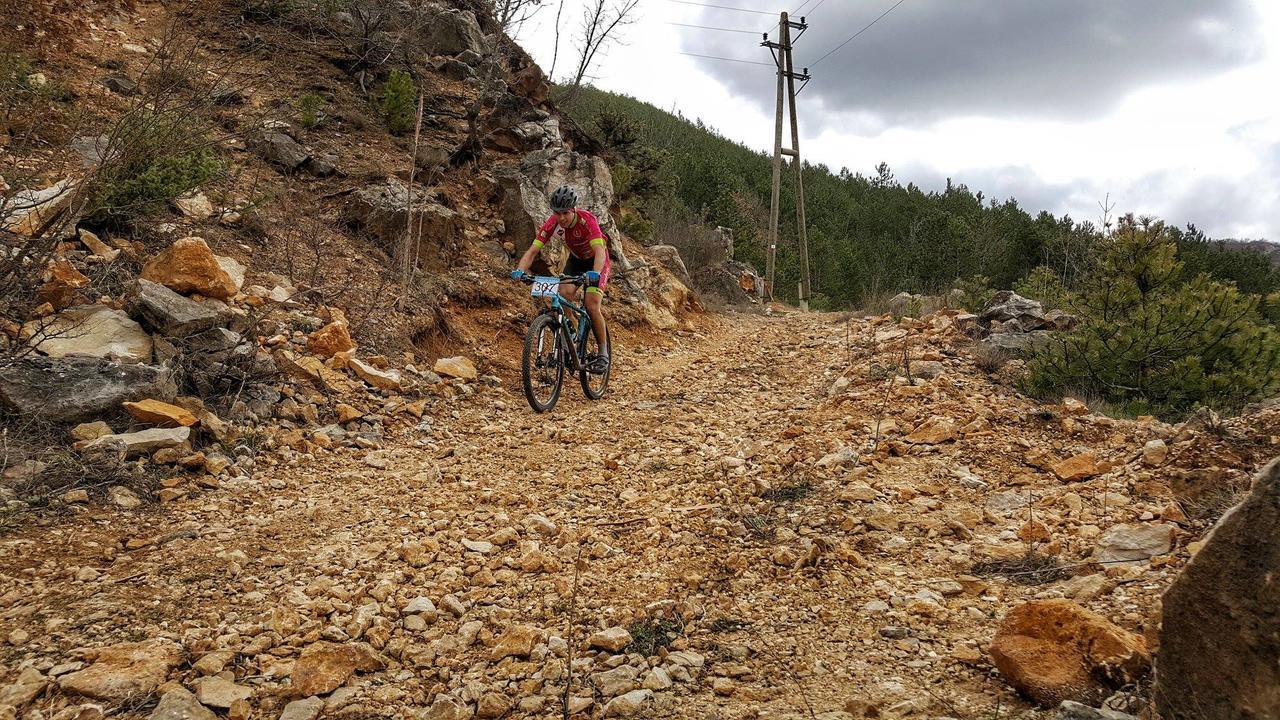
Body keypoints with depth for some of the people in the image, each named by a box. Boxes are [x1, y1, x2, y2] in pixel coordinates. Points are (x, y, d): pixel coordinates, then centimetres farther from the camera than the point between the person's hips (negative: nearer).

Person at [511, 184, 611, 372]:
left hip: (596, 261, -4)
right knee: (563, 296, -21)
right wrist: (520, 270, -45)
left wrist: (595, 274, -64)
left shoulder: (587, 220, -34)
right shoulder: (552, 223, -23)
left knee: (592, 306, -19)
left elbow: (599, 251, -45)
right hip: (575, 259, 4)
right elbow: (532, 251, -26)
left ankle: (603, 354, -5)